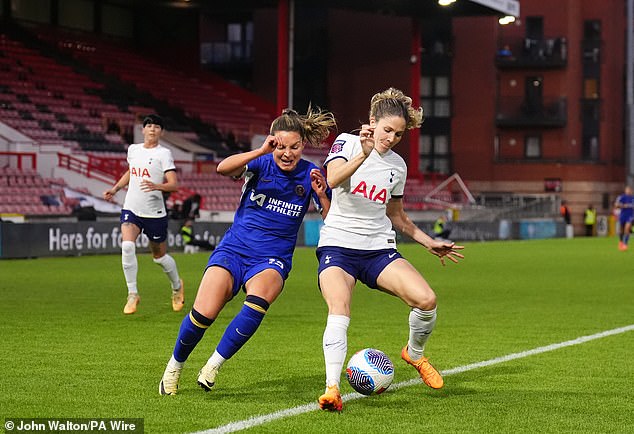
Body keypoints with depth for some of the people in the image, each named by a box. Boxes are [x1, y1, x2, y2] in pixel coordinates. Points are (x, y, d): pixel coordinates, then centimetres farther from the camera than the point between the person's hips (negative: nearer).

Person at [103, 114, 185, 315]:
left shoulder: (164, 153, -7)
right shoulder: (133, 149, 9)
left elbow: (174, 184, -15)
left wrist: (157, 186, -34)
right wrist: (115, 188, 20)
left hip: (154, 212, -3)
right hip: (131, 208, 3)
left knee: (159, 256, 10)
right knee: (127, 246, -22)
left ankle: (177, 286, 40)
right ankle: (132, 294, -13)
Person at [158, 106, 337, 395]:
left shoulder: (310, 175, -1)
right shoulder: (262, 163, -5)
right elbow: (223, 168, -26)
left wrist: (322, 195, -19)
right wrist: (261, 152, -37)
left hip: (272, 261, 0)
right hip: (234, 249, 0)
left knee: (257, 301, -34)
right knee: (204, 312, -21)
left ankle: (214, 365, -16)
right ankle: (174, 366, 8)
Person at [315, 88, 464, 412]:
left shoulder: (397, 166, 10)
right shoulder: (347, 143, -3)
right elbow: (333, 179, -24)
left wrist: (428, 242, 16)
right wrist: (363, 154, -38)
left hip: (379, 249, 4)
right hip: (338, 245, -4)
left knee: (426, 300, -16)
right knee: (339, 310, -30)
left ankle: (414, 353, 14)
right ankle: (332, 388, -31)